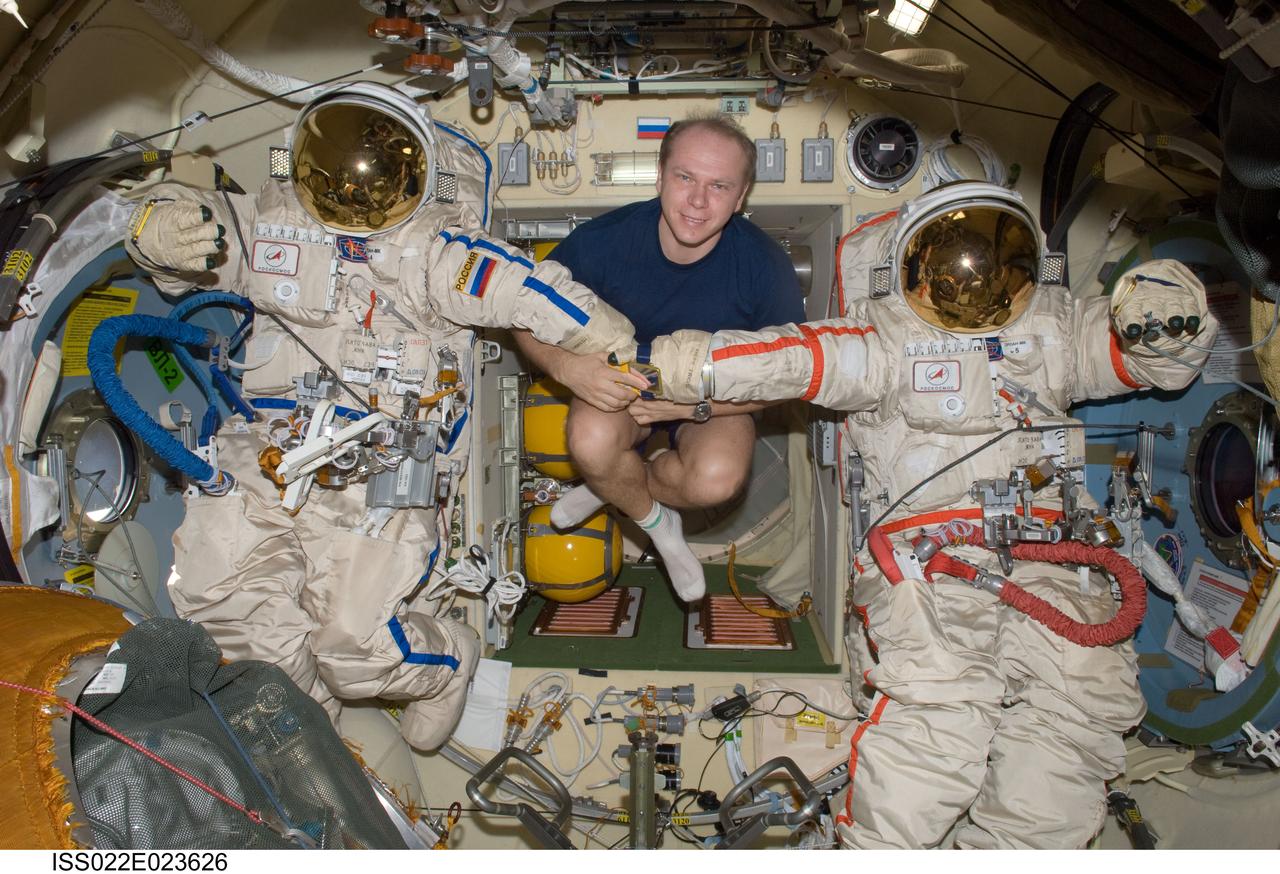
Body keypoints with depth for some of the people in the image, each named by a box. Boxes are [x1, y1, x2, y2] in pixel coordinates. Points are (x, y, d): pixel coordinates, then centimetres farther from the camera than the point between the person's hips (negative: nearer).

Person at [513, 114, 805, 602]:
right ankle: (658, 524, 1)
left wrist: (698, 404, -29)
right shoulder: (602, 240, -22)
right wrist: (566, 367, -33)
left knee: (718, 476, -33)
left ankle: (607, 492, 2)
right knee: (592, 439, -34)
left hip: (718, 397, 0)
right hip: (619, 380, 1)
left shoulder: (765, 267, -22)